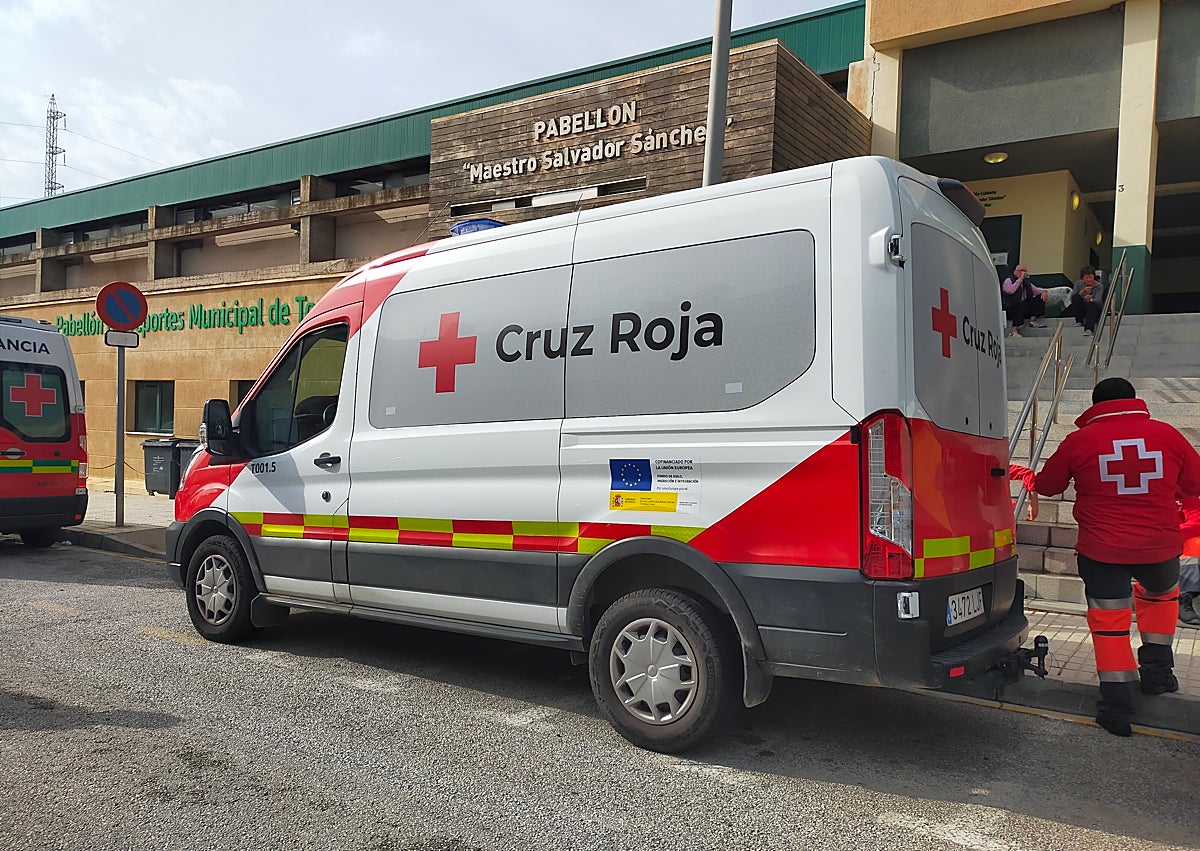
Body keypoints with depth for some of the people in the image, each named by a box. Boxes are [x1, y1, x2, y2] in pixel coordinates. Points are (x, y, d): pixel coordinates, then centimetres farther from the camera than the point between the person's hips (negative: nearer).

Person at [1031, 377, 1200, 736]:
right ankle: (1156, 671, 36)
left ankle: (1118, 705, 7)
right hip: (1160, 546, 3)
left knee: (1109, 620, 8)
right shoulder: (1167, 434, -1)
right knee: (1162, 592, 31)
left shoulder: (1080, 440, -7)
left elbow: (1046, 485, 3)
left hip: (1102, 550, -2)